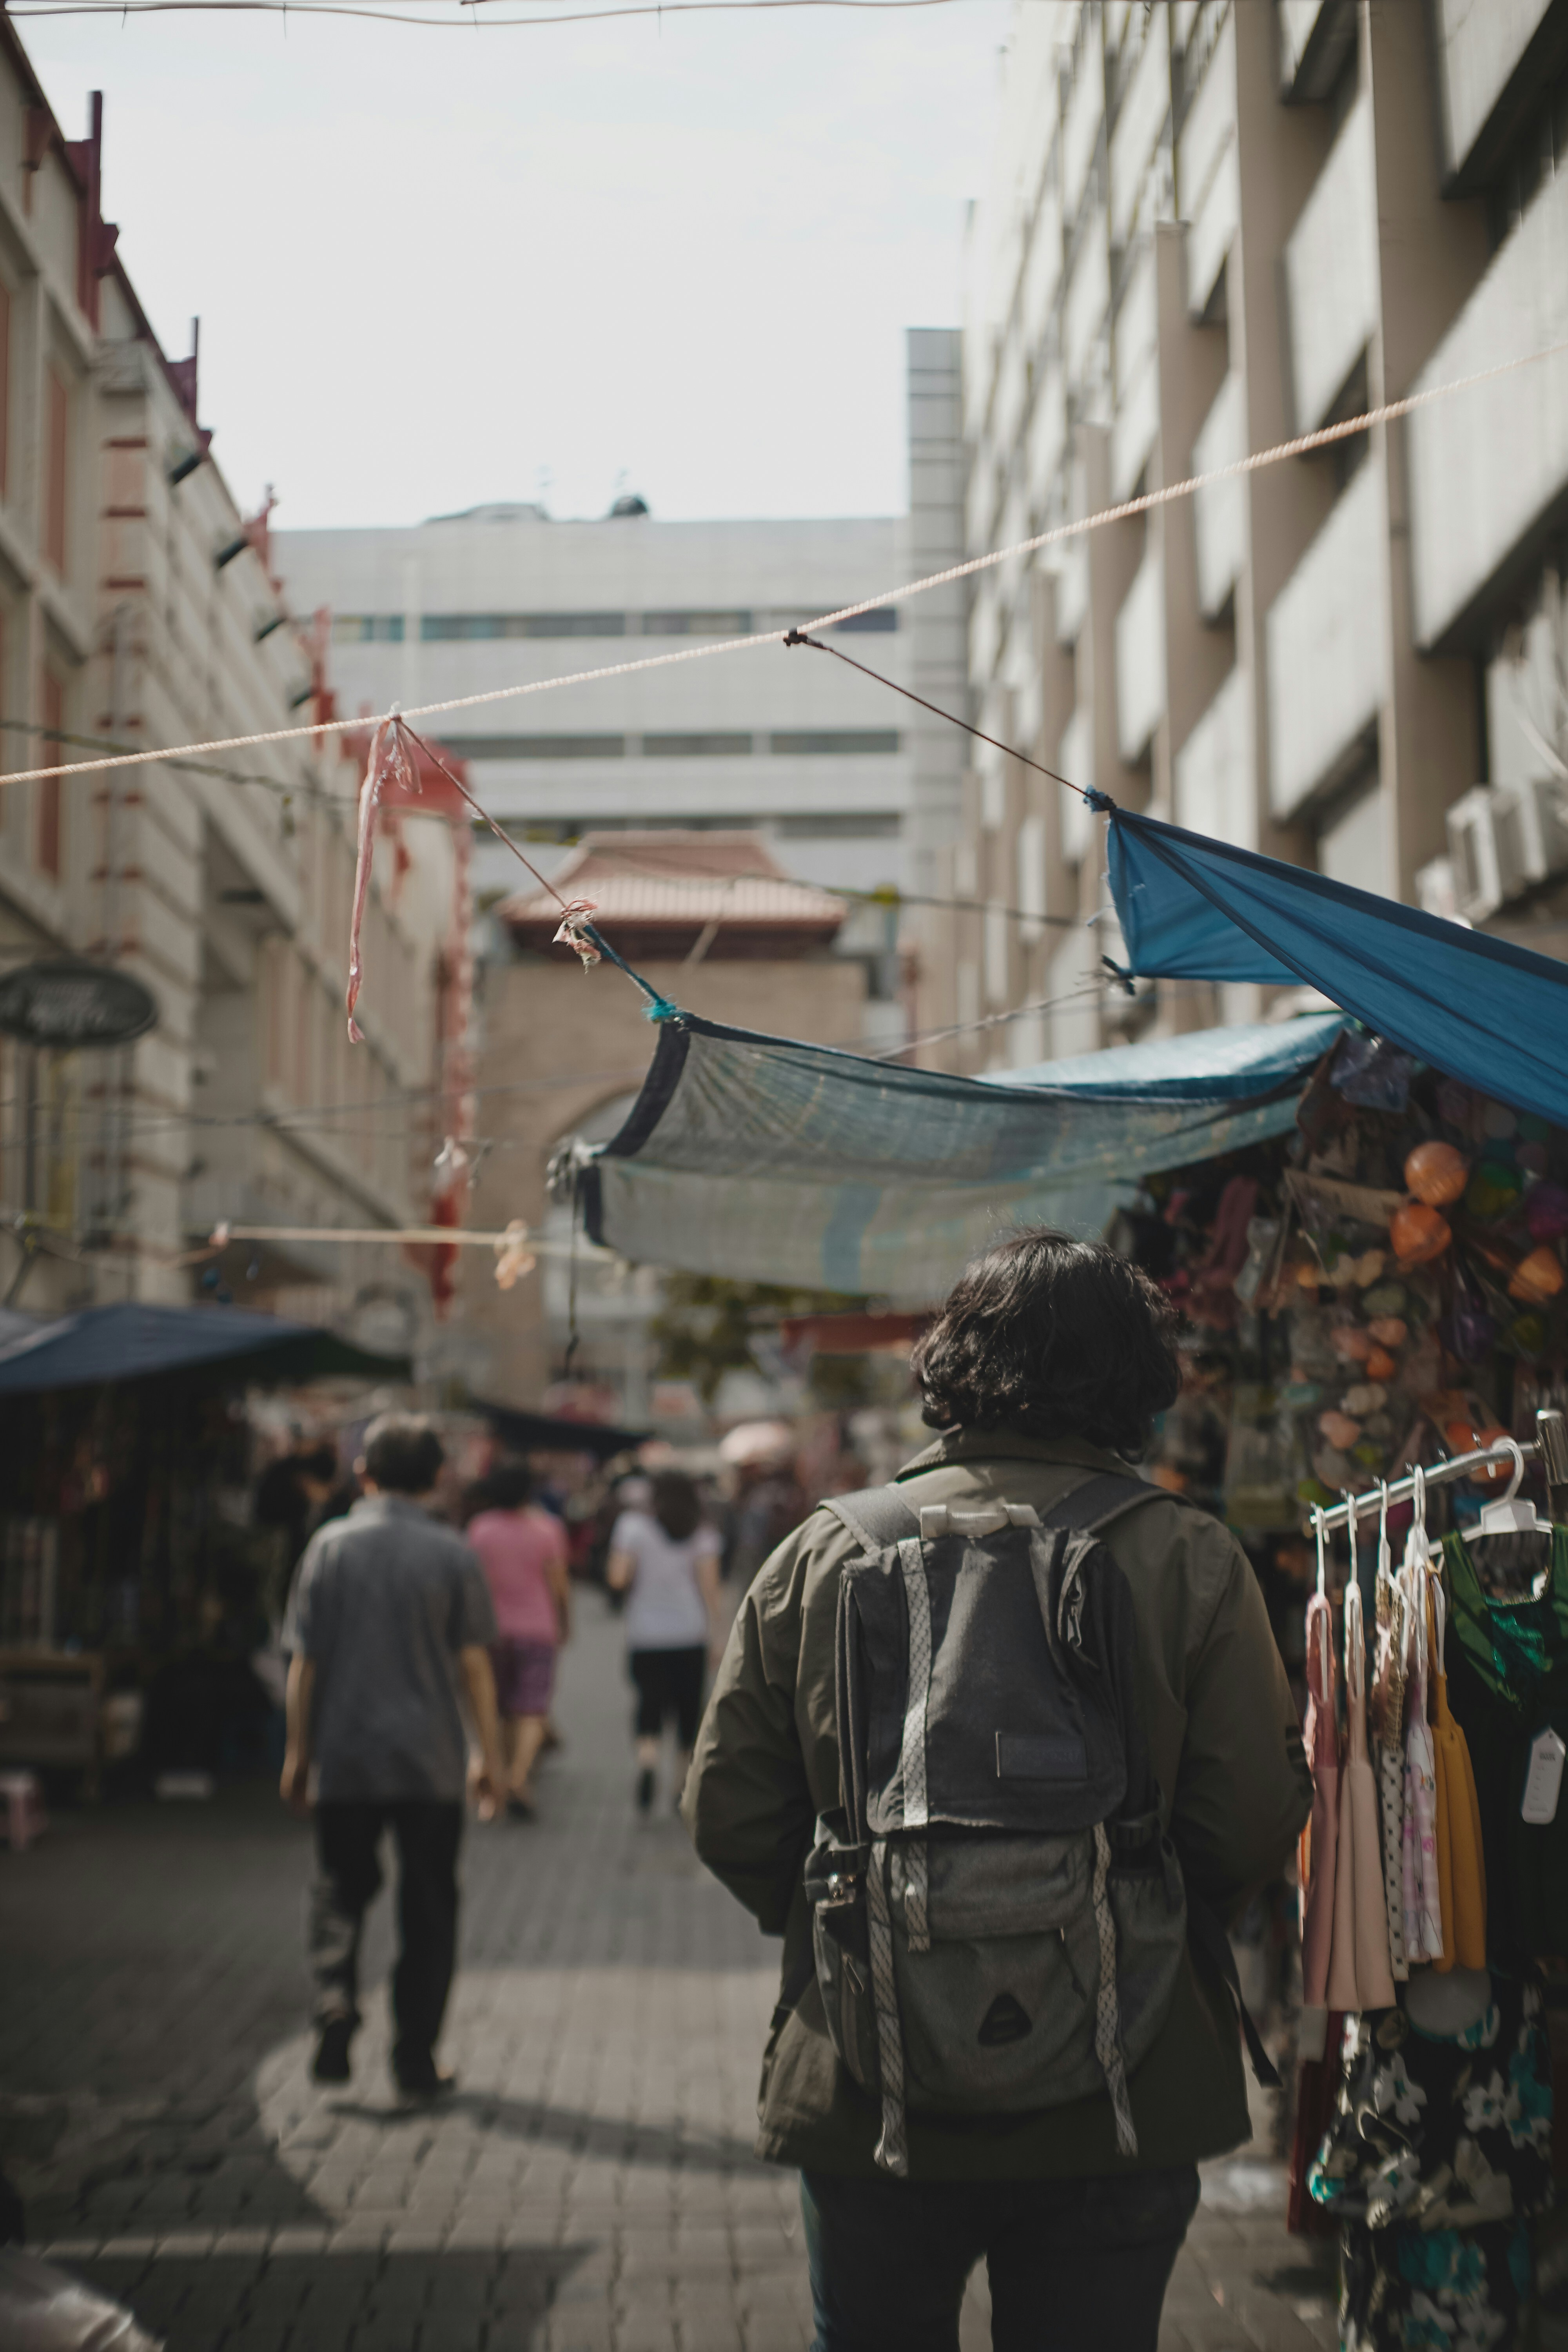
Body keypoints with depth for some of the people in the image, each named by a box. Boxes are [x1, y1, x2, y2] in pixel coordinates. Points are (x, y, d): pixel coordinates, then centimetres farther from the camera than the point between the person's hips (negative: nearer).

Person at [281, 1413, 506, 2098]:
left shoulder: (331, 1546, -3)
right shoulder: (453, 1554, -4)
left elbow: (305, 1661, -2)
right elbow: (473, 1663, -4)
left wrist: (298, 1751, 7)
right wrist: (491, 1756, 3)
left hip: (345, 1757, 1)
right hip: (430, 1760, -1)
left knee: (339, 1890, 16)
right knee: (428, 1907, 9)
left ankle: (335, 2001, -6)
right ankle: (416, 2058, 10)